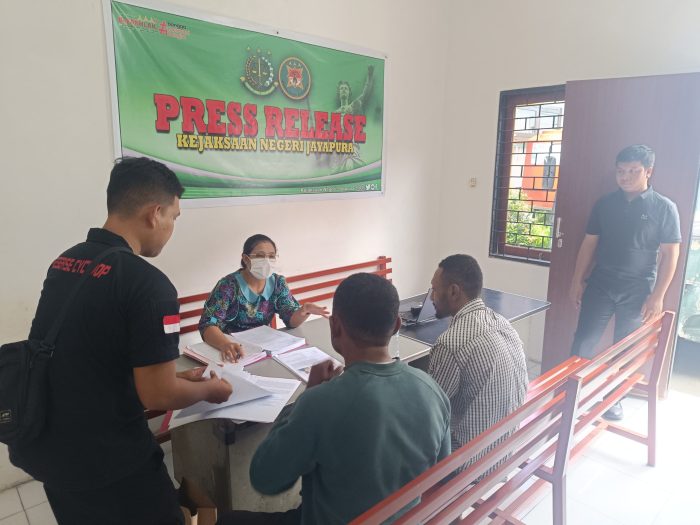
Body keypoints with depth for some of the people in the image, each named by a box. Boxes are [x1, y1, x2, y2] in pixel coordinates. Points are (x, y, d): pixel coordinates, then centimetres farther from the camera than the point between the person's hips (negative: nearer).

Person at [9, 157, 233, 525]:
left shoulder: (65, 262, 2)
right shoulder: (147, 283, -24)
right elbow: (158, 395, -21)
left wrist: (178, 377, 15)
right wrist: (208, 389, 0)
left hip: (43, 447, 8)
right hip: (104, 460, -8)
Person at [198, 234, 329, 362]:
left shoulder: (278, 283, 0)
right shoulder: (228, 286, -14)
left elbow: (292, 320, -6)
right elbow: (208, 325, -21)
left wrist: (304, 311, -28)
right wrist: (225, 344, -41)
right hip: (235, 352, -3)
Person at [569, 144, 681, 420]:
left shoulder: (664, 208, -2)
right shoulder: (604, 203, 6)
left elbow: (669, 255, -3)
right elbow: (589, 244, 8)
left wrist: (657, 295, -9)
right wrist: (577, 281, 4)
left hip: (637, 291, -2)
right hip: (600, 285, 2)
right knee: (582, 342, 0)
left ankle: (614, 399, 26)